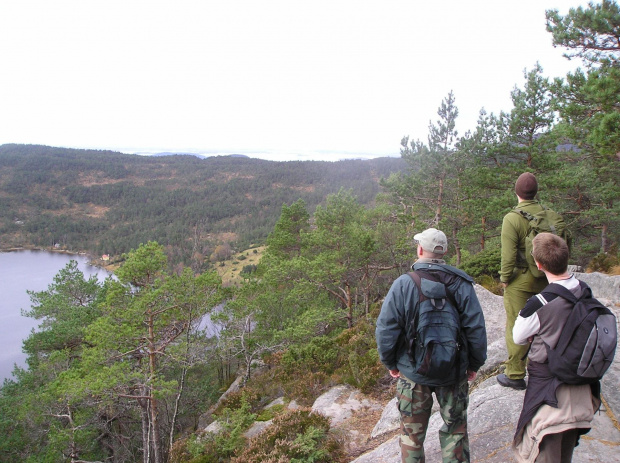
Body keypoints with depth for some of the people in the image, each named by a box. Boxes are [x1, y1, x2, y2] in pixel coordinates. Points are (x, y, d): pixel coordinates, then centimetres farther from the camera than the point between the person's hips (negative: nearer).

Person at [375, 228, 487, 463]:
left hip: (412, 374, -1)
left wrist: (390, 363, 3)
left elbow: (385, 329, -13)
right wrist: (475, 364, 6)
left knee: (412, 432, 16)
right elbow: (476, 328, -8)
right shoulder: (461, 283, -10)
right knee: (455, 429, 19)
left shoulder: (403, 284, -15)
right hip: (454, 372, 1)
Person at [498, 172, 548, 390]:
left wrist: (504, 278, -5)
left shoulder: (512, 218, -17)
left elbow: (508, 254, -18)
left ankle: (515, 375, 14)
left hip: (520, 280, -5)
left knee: (516, 327, 5)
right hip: (544, 280, 6)